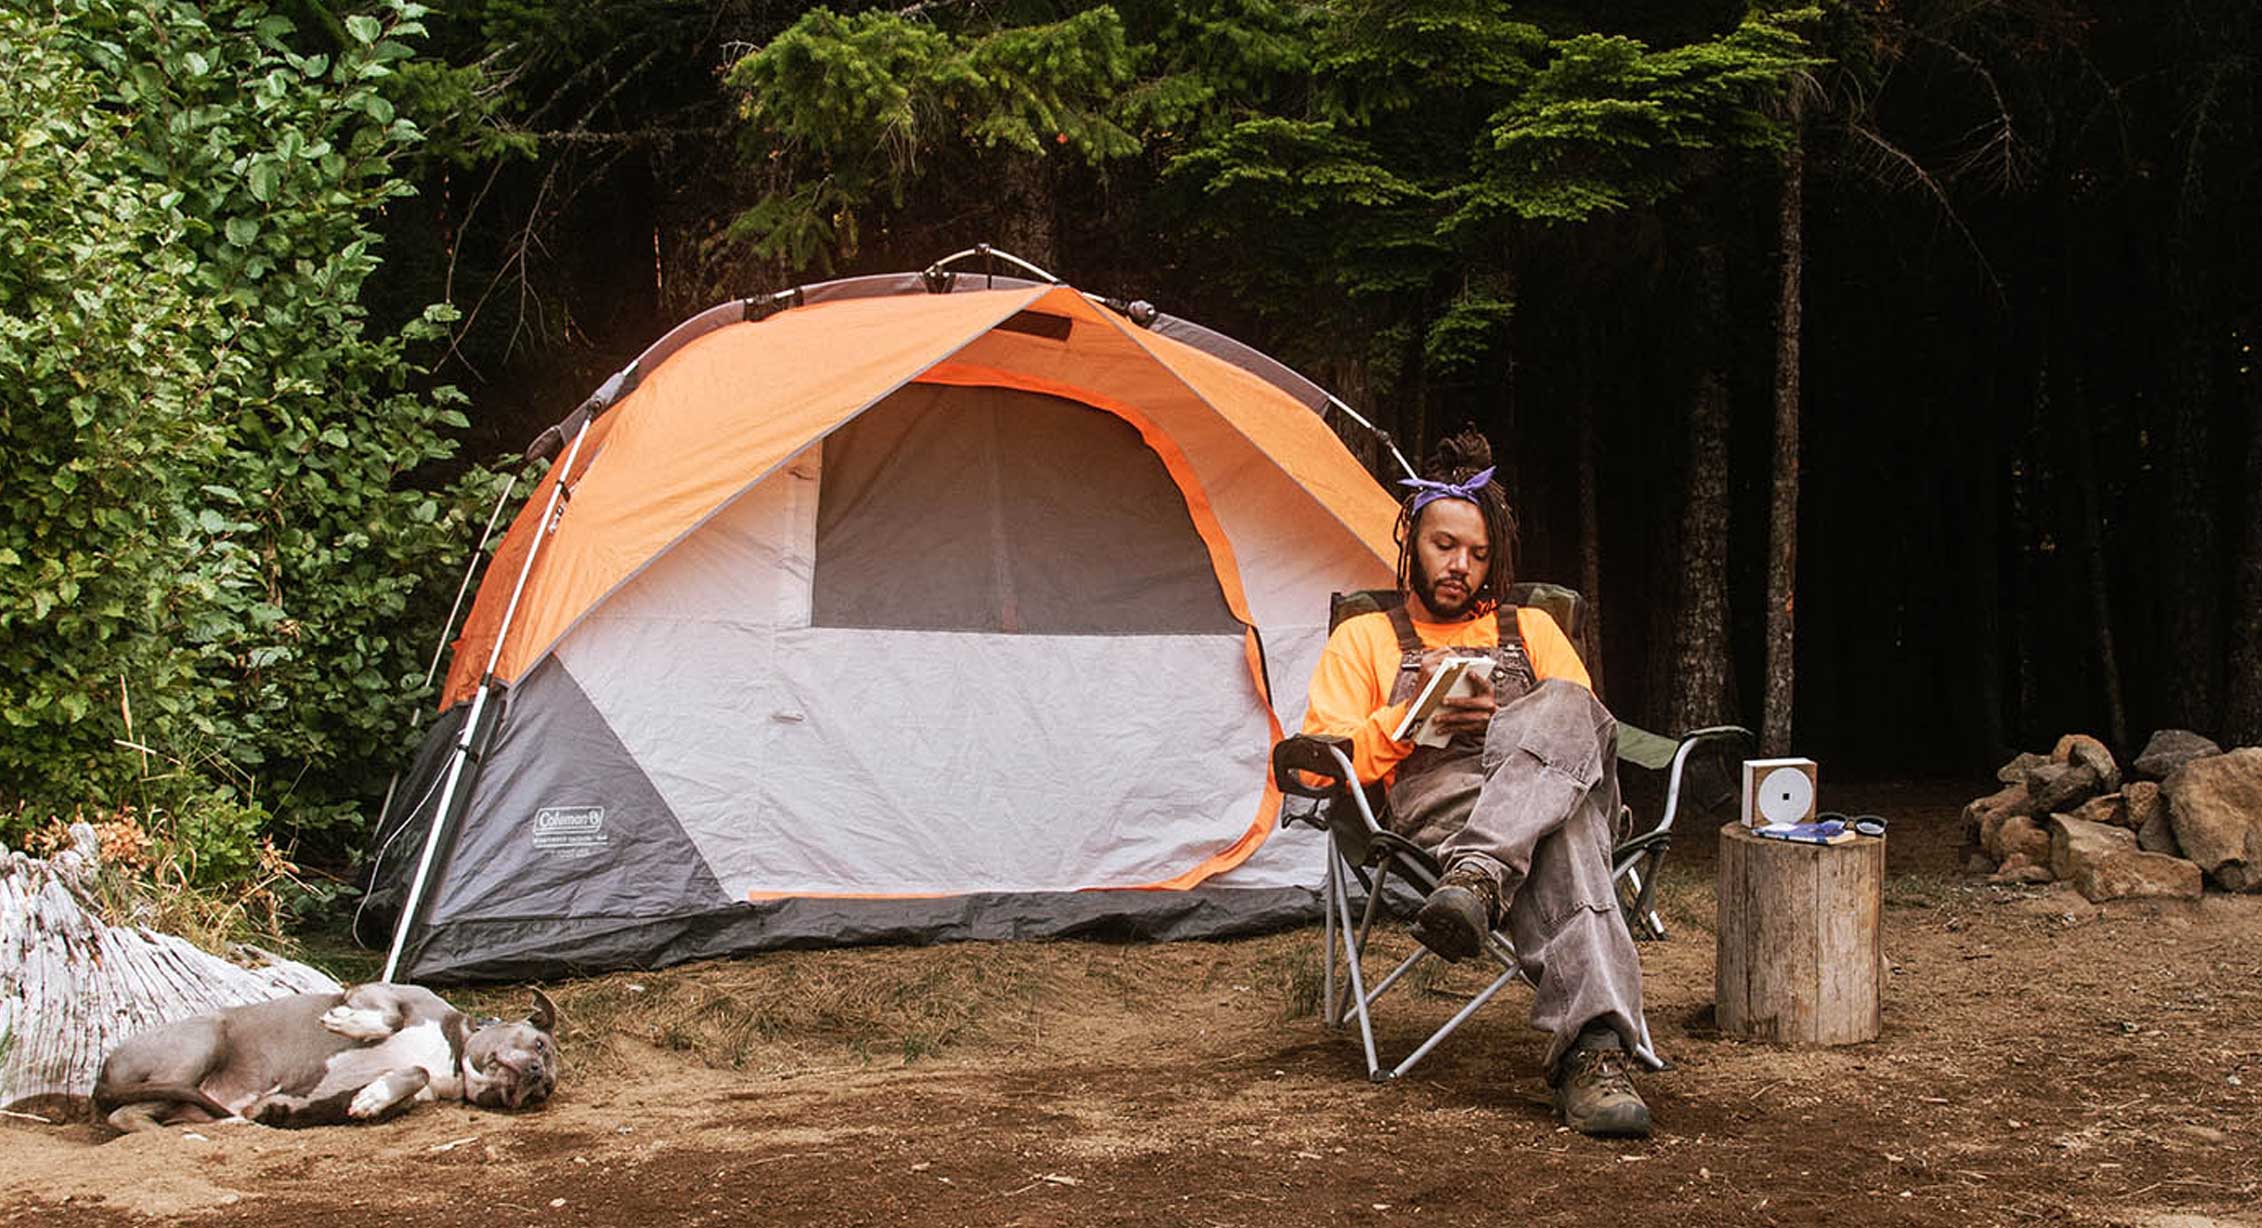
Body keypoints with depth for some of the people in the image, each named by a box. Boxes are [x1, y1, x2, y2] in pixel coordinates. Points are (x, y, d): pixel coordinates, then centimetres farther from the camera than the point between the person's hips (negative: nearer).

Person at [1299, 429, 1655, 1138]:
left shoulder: (1531, 630, 33)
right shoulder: (1364, 639, 26)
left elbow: (1584, 728, 20)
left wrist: (1505, 724, -1)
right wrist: (1412, 715, -2)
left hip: (1559, 792, 3)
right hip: (1435, 809, -2)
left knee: (1566, 708, -39)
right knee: (1558, 850, -43)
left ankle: (1477, 880, -56)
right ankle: (1595, 1052, -59)